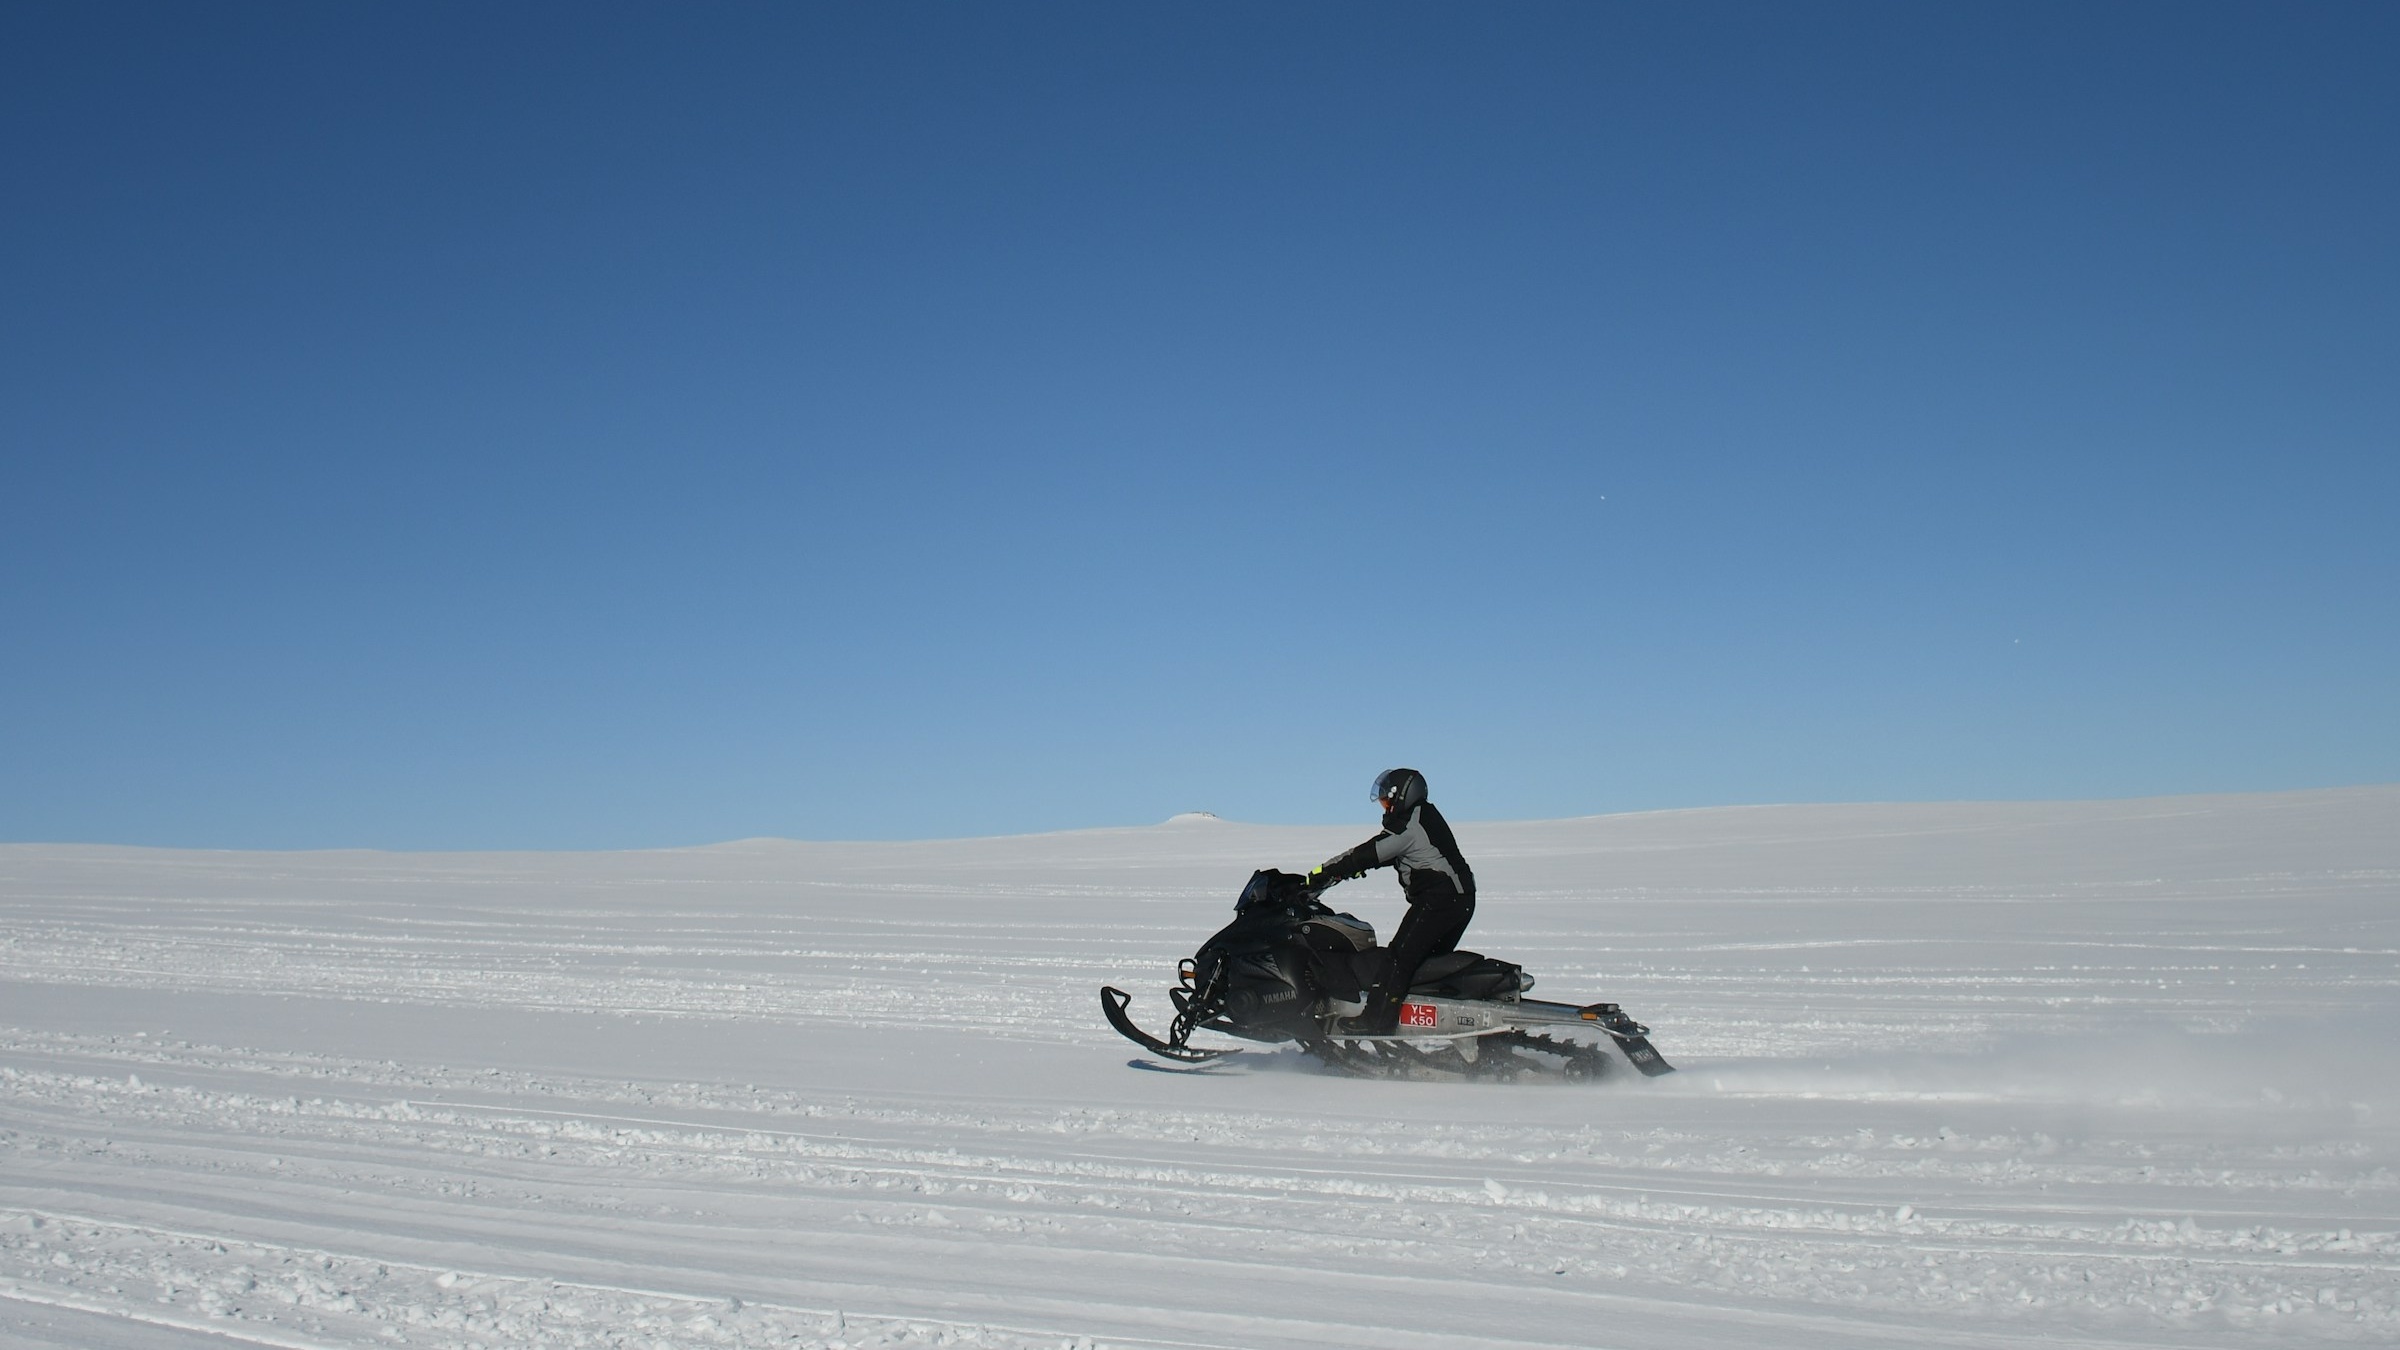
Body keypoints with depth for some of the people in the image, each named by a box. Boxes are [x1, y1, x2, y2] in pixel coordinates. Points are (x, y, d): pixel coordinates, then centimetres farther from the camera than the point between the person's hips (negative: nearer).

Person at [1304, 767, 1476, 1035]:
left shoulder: (1408, 826, -14)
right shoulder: (1426, 817, 18)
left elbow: (1371, 854, -17)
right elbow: (1384, 855, 22)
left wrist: (1322, 874, -14)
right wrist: (1348, 869, 17)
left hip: (1437, 900, -11)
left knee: (1400, 956, -13)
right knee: (1432, 959, 17)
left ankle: (1377, 1019, -17)